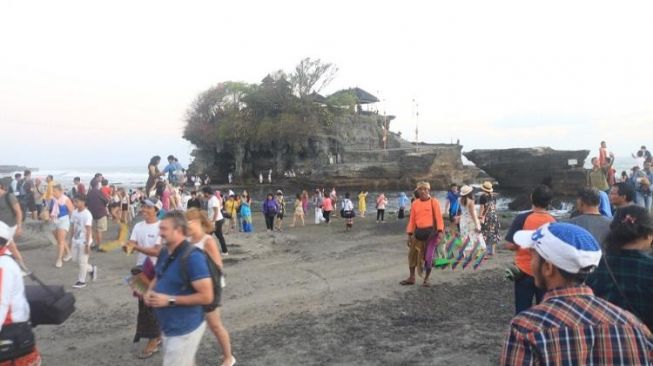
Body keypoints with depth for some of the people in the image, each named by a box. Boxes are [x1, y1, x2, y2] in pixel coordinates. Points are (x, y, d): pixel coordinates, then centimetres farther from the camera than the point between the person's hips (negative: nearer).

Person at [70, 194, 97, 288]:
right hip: (76, 241, 8)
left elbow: (88, 230, -19)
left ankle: (81, 281, 14)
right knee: (75, 259, 12)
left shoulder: (87, 214, -18)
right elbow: (73, 227, 11)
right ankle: (91, 269, 32)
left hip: (84, 241, -8)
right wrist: (72, 239, 13)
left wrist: (87, 244, -19)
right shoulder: (75, 212, 3)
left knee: (82, 261, 1)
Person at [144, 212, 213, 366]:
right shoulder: (164, 253, 2)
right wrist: (150, 292, -1)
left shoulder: (193, 257, -24)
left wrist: (170, 300, -25)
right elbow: (158, 277, 21)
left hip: (184, 329, -8)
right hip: (168, 327, 8)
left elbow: (206, 297, -26)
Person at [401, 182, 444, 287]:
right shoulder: (415, 203, 6)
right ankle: (411, 278, 23)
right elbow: (412, 220, 8)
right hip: (418, 232, 4)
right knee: (412, 254, 8)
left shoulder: (434, 202, -4)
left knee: (428, 257, 1)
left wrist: (440, 231, -17)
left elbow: (438, 217, -7)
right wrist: (410, 235, 6)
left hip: (431, 232, -4)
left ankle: (426, 279, 18)